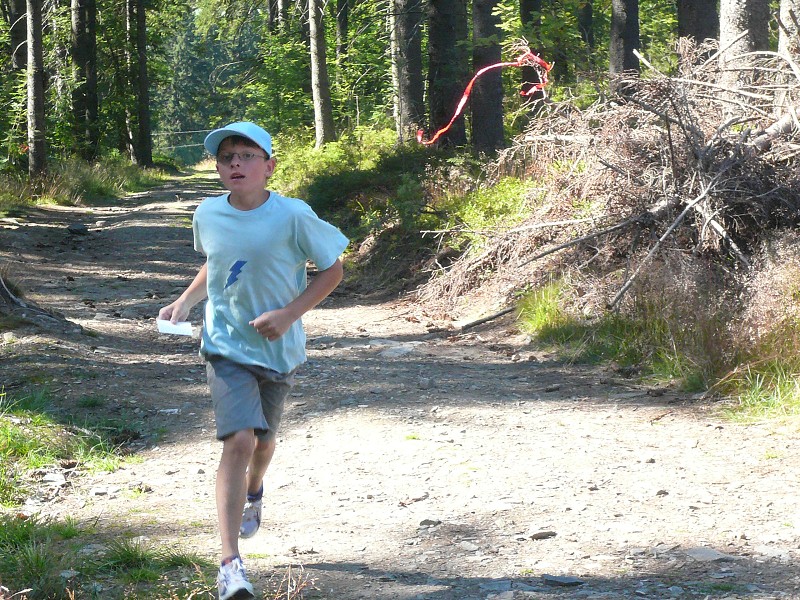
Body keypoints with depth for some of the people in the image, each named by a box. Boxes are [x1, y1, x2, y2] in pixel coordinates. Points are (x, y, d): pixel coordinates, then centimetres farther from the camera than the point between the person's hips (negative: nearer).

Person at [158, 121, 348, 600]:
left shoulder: (293, 216, -16)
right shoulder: (208, 215, -4)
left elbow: (333, 269, -7)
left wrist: (288, 314, -18)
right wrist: (186, 300, 2)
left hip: (279, 348, 0)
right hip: (227, 343, 0)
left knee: (264, 437, 20)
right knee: (239, 440, -18)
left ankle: (253, 493, 58)